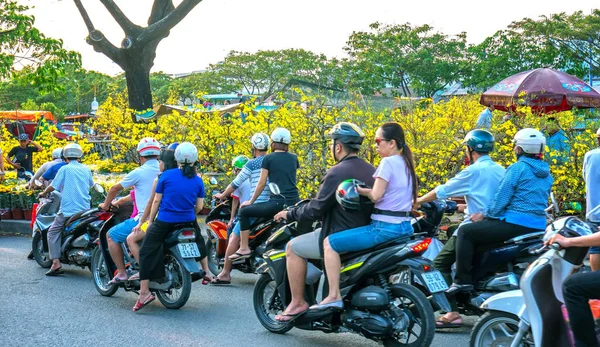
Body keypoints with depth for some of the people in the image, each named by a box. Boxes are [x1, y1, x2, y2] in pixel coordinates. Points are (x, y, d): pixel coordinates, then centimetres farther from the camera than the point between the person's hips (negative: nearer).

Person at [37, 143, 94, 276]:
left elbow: (53, 186, -3)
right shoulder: (86, 169, 10)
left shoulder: (65, 169, -4)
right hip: (85, 209, 5)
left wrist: (43, 193, 16)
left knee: (53, 232, 3)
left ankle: (56, 263, -12)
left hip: (68, 209, -5)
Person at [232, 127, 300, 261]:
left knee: (244, 211, 7)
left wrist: (251, 201, 10)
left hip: (277, 203, -5)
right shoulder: (293, 158, 15)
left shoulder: (268, 158, 1)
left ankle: (244, 248, 1)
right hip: (294, 202, 6)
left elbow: (262, 183, -1)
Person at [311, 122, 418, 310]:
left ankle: (334, 296, -10)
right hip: (404, 226, 10)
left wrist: (359, 189, -1)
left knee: (330, 242, -6)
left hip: (384, 227, -10)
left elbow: (375, 195, -19)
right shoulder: (406, 163, 14)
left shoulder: (388, 162, -13)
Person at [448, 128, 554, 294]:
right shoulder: (546, 173, 15)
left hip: (516, 224, -9)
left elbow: (501, 198, -13)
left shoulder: (517, 168, -10)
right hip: (538, 227, 9)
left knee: (466, 232, 0)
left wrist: (484, 215, 3)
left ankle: (463, 280, -7)